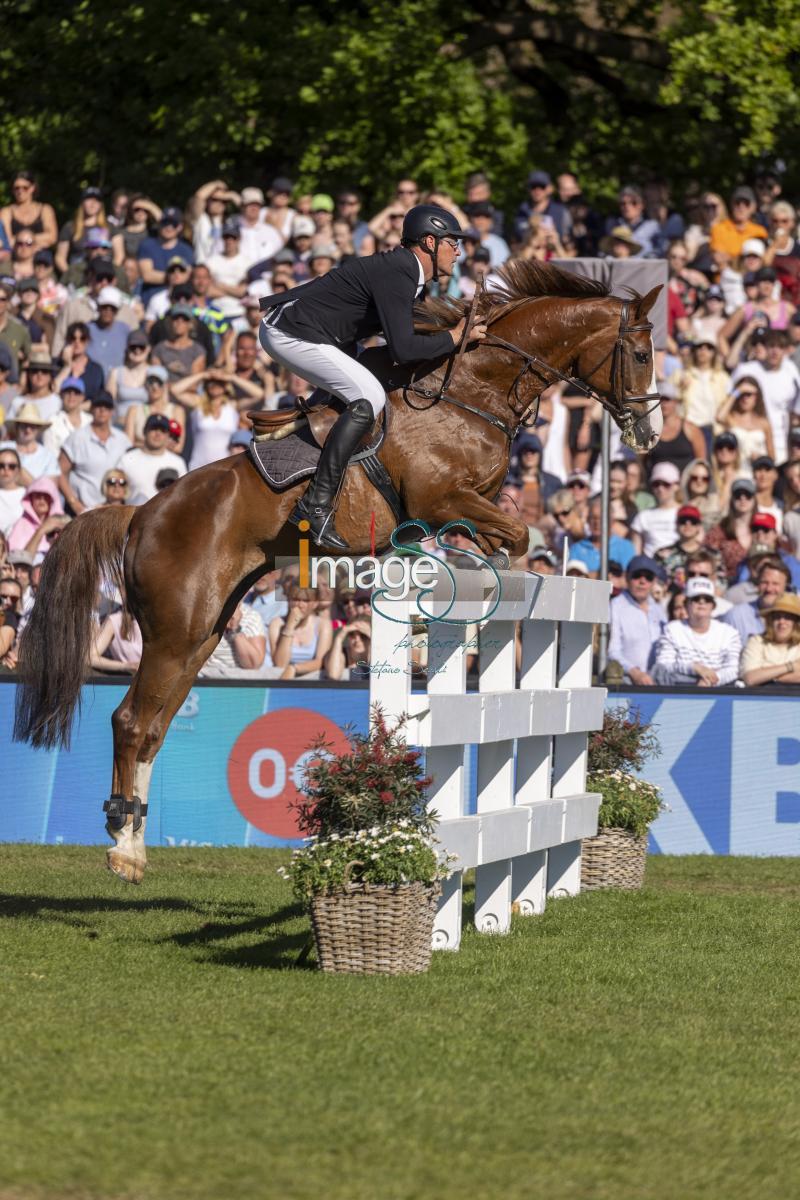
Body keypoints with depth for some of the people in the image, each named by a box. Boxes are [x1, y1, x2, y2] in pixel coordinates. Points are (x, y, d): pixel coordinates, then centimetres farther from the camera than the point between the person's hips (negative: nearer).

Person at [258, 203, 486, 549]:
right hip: (291, 335, -11)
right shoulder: (395, 275, -19)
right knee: (368, 398, -20)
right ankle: (316, 504, -23)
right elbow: (403, 349, -26)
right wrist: (455, 337, -13)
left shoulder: (405, 272, 13)